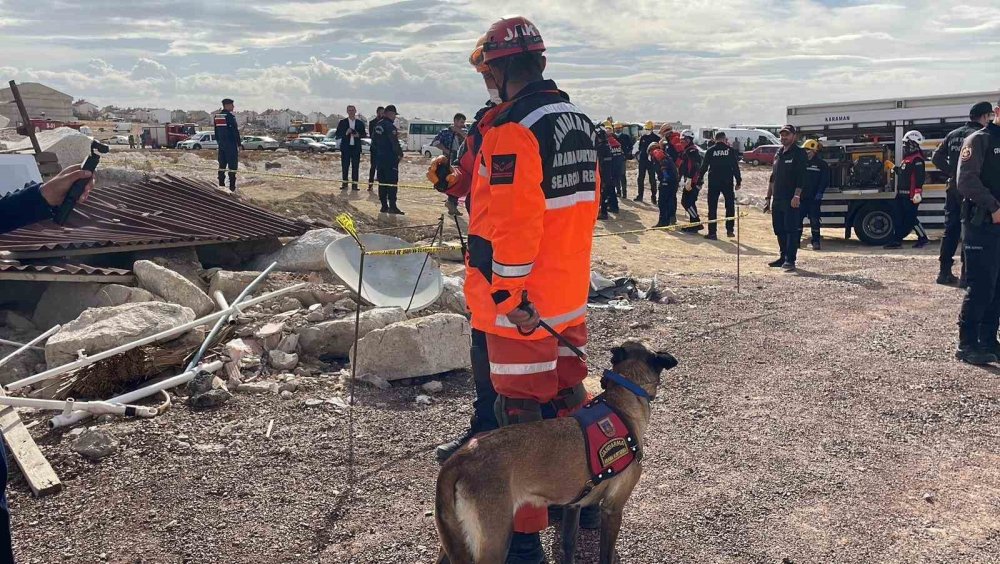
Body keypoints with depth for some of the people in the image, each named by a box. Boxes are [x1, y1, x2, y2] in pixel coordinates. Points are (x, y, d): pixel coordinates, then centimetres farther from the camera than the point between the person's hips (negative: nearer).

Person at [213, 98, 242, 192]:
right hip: (231, 144, -7)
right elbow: (235, 132, -14)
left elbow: (216, 132, 16)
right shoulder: (230, 116, -13)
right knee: (232, 165, -4)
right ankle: (232, 187, -6)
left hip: (221, 144, 7)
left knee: (222, 164, 13)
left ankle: (221, 185, 15)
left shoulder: (217, 116, 10)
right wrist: (239, 144, -9)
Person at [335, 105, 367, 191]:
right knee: (344, 166, 2)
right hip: (346, 147, 0)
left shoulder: (360, 123, 9)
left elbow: (364, 134, 11)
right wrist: (345, 133, -14)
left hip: (356, 147, 1)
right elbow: (337, 134, 2)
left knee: (355, 167, -1)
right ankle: (344, 183, 10)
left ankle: (354, 184, 1)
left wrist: (359, 135, -10)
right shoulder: (342, 122, 6)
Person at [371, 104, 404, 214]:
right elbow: (394, 142, -18)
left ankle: (384, 206, 13)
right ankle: (392, 206, -10)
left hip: (379, 158, 8)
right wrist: (400, 153, -7)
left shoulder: (377, 125, 12)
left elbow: (374, 141, 19)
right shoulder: (389, 126, -15)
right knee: (392, 182, -7)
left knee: (382, 182, 11)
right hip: (390, 158, -8)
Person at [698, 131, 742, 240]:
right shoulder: (731, 150, 0)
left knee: (712, 208, 3)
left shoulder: (710, 151, 0)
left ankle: (712, 232, 0)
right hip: (727, 182, 0)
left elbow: (703, 167, 0)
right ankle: (730, 230, 11)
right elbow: (736, 167, 0)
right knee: (730, 206, 14)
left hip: (713, 182, 0)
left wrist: (699, 181, 6)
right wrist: (738, 181, 6)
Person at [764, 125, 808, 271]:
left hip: (791, 200, -7)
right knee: (779, 230, 10)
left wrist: (797, 195, -23)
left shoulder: (799, 153, -4)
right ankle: (783, 257, 19)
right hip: (777, 199, 8)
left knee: (791, 230, -7)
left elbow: (801, 177, -13)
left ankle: (790, 260, -7)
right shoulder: (778, 154, 19)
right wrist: (768, 197, 18)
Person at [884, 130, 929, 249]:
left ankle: (923, 238, 10)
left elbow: (920, 177, -21)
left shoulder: (917, 159, -14)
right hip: (902, 194, 10)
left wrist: (918, 193, -26)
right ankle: (896, 240, 8)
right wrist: (896, 169, 14)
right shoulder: (907, 158, 18)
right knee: (898, 217, 6)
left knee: (911, 219, -4)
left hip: (911, 195, -10)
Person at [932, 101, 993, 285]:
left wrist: (951, 173, 11)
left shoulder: (953, 135, 11)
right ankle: (967, 274, -3)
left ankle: (944, 272, 13)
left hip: (953, 188, 7)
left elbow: (936, 157, 12)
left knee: (950, 230, 11)